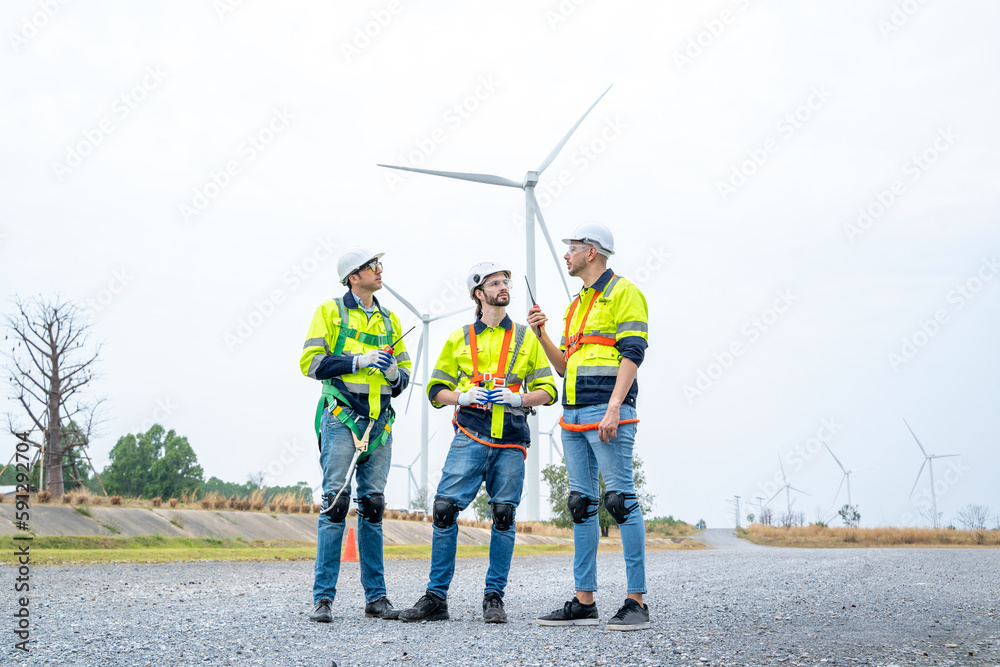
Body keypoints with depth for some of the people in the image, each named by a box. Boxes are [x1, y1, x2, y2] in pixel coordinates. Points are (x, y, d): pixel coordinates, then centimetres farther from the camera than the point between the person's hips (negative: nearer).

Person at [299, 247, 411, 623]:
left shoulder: (389, 320, 19)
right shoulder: (331, 311, 5)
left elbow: (404, 377, 22)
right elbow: (311, 362, -5)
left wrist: (393, 372, -2)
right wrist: (360, 360, -13)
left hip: (379, 422, 5)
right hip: (341, 418, -5)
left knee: (373, 505, 5)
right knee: (336, 502, -10)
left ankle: (375, 596, 10)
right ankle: (323, 598, -5)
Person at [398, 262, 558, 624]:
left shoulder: (526, 338, 13)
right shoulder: (459, 339, 12)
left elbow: (547, 390, 11)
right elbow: (436, 389, 14)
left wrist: (516, 398, -7)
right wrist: (463, 397, -5)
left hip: (510, 440, 1)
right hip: (470, 436, 0)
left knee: (504, 515, 0)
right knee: (445, 508, -10)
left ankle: (494, 598, 12)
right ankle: (436, 597, -1)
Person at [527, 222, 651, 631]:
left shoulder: (622, 292, -2)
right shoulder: (576, 305, 24)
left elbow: (632, 353, -12)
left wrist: (614, 408, -20)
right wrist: (542, 335, 9)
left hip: (607, 411, -9)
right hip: (574, 415, 9)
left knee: (620, 498, -10)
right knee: (582, 504, 7)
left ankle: (637, 601, -7)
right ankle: (584, 601, 12)